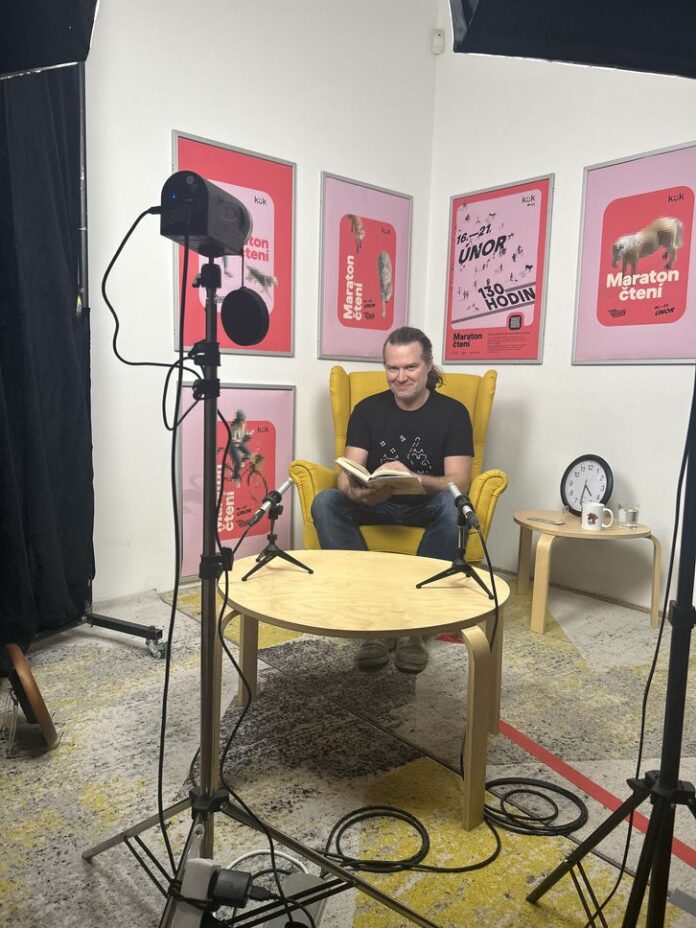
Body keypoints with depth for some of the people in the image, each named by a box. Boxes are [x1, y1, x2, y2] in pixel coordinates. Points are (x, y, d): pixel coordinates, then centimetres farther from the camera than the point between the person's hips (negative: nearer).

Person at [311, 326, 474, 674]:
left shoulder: (452, 412, -5)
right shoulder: (367, 409, 1)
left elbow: (458, 483, -14)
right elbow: (348, 475, -8)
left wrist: (413, 479, -36)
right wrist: (359, 493, -34)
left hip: (426, 507, -2)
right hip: (376, 505, 2)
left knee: (452, 505, -36)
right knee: (325, 502, -27)